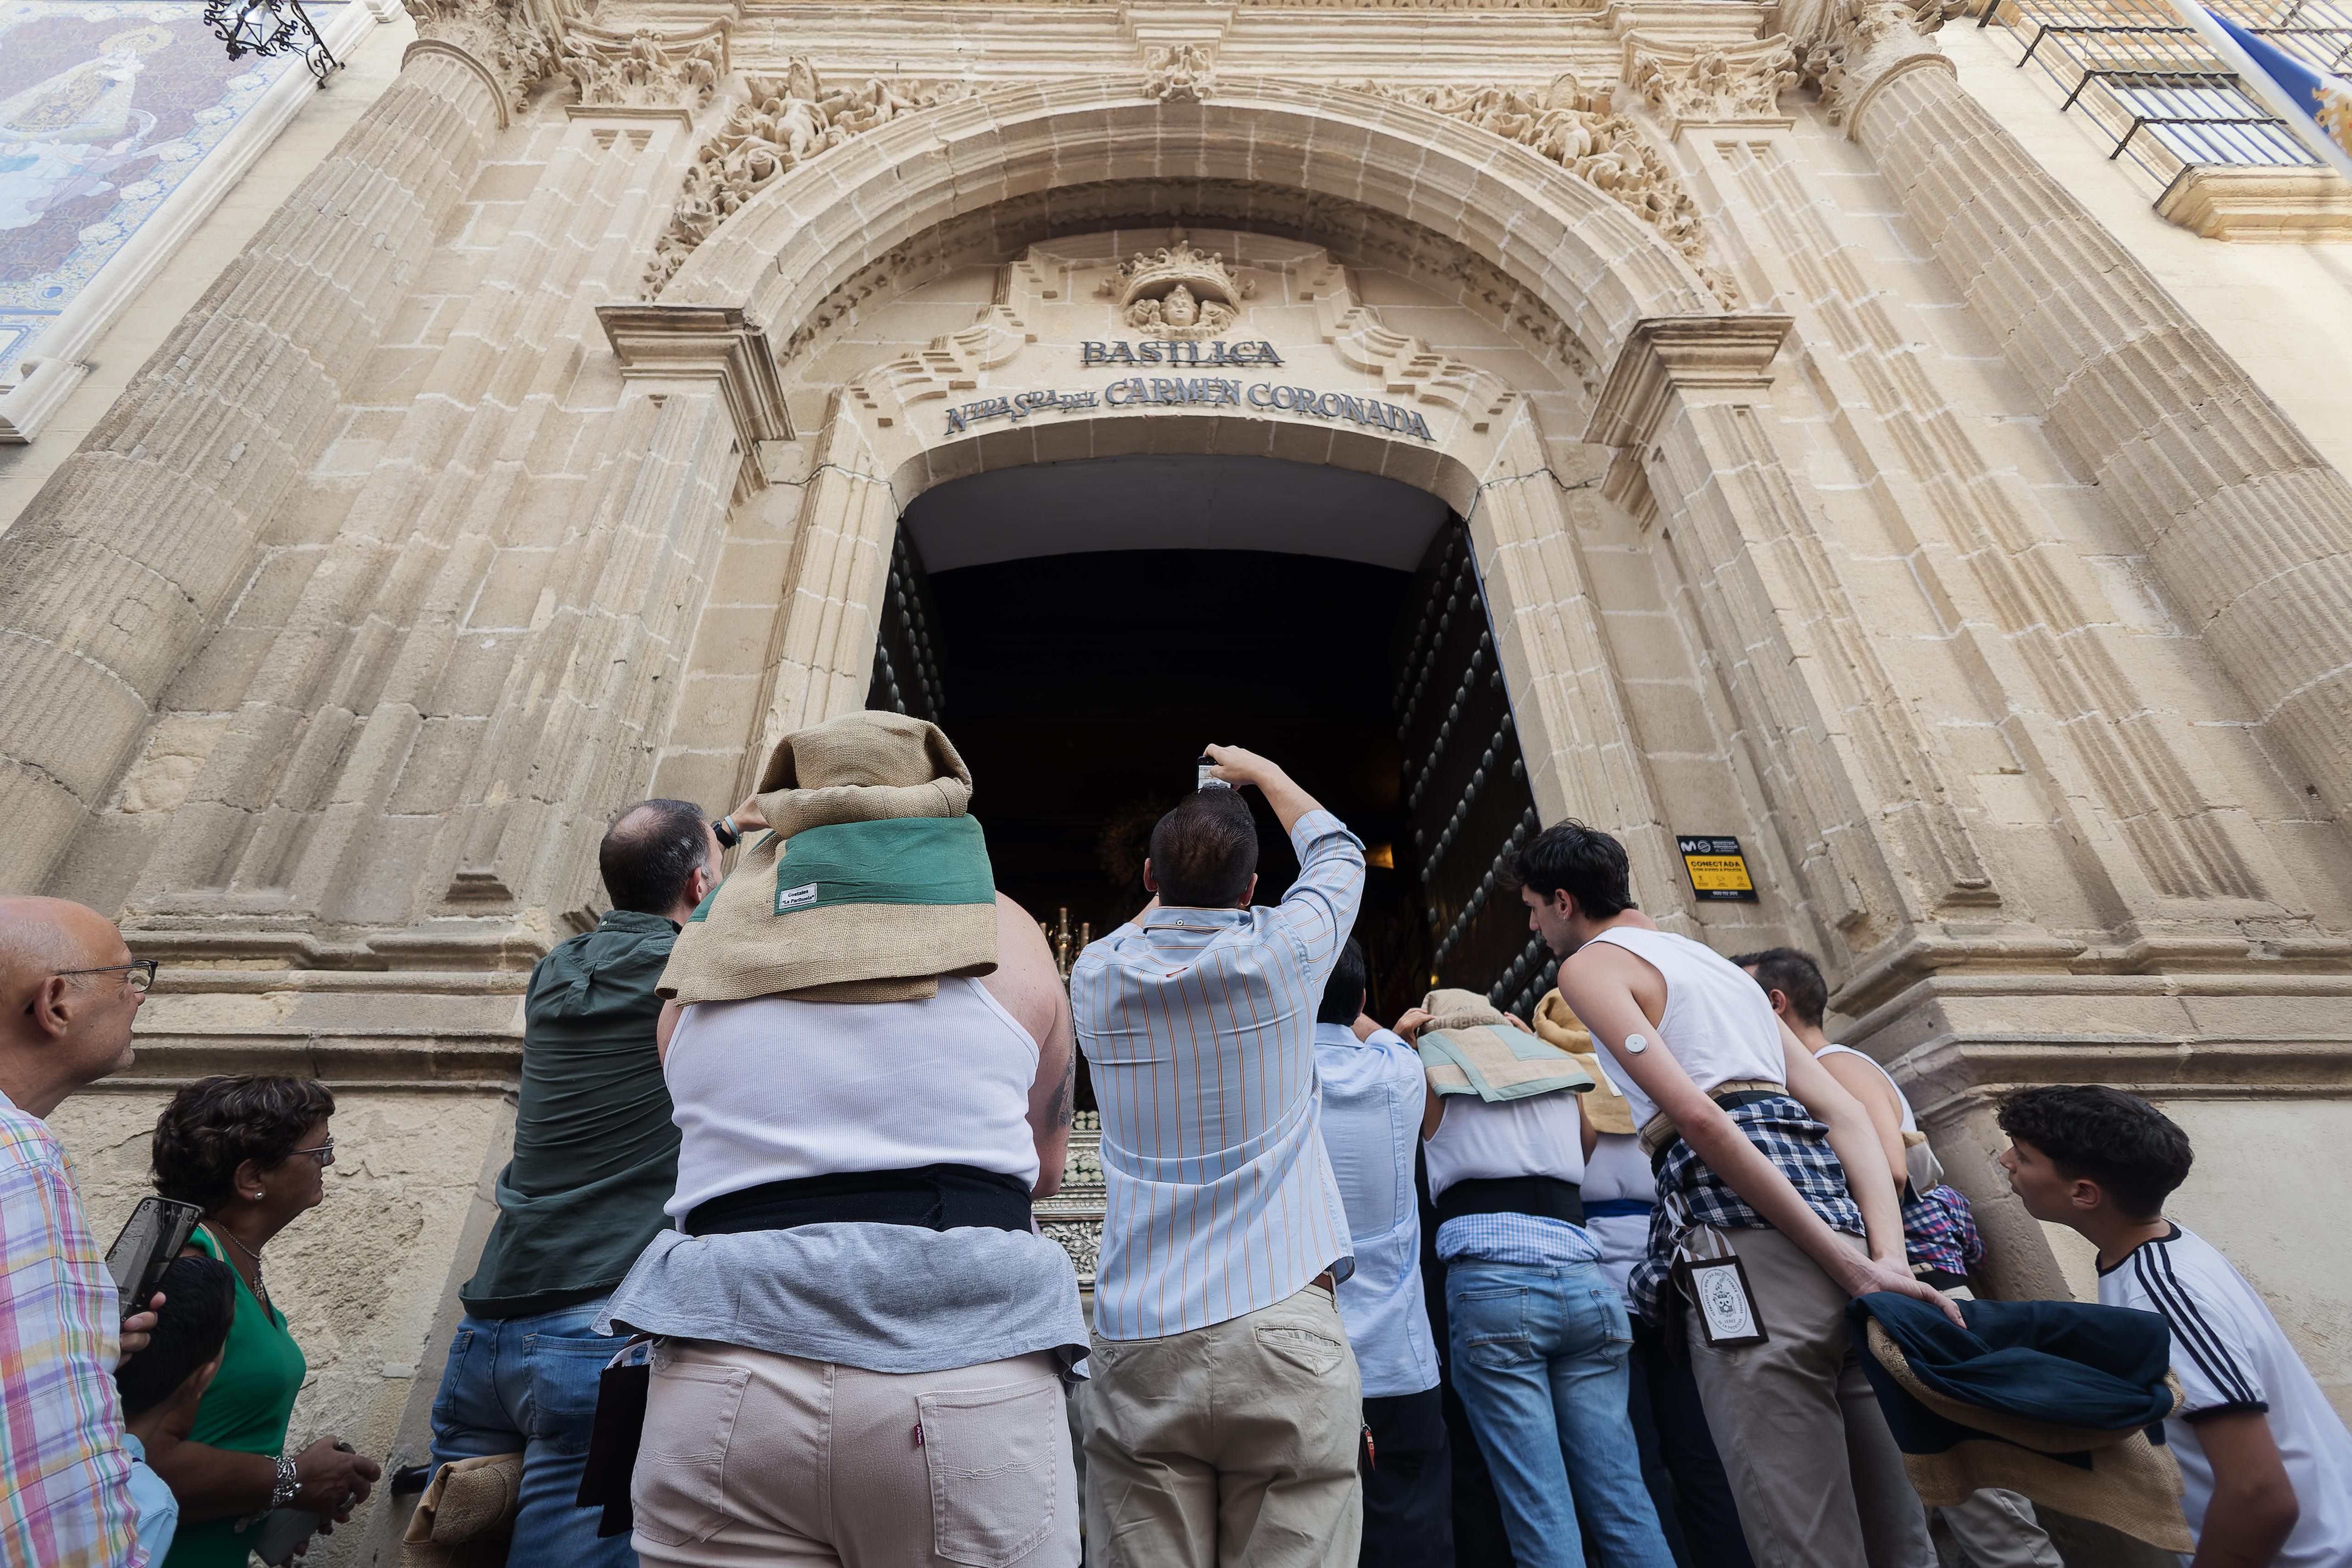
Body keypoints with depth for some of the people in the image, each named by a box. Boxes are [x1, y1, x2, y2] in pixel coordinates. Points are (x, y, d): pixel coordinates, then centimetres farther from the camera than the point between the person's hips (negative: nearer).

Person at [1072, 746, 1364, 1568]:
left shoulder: (1095, 980, 2)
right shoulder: (1282, 955, -3)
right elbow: (1337, 851, 19)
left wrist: (1177, 877, 43)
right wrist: (1258, 770, 33)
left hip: (1137, 1349, 2)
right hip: (1283, 1334, -2)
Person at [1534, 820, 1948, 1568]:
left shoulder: (1589, 965, 4)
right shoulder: (1716, 962, 29)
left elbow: (1696, 1115, -12)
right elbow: (1847, 1114, 18)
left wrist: (1850, 1265, -11)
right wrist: (1891, 1259, 6)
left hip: (1745, 1225, -9)